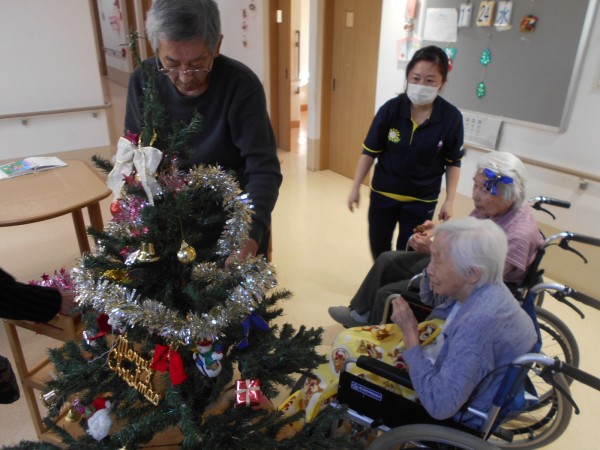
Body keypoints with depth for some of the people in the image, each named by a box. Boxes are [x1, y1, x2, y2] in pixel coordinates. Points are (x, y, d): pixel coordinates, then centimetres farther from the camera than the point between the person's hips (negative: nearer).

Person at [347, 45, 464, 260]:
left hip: (422, 200, -1)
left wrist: (449, 200, -7)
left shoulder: (451, 117, -15)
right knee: (378, 249, 18)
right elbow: (369, 151, -6)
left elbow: (453, 162, -3)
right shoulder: (391, 109, -16)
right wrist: (356, 188, -5)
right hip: (383, 194, 2)